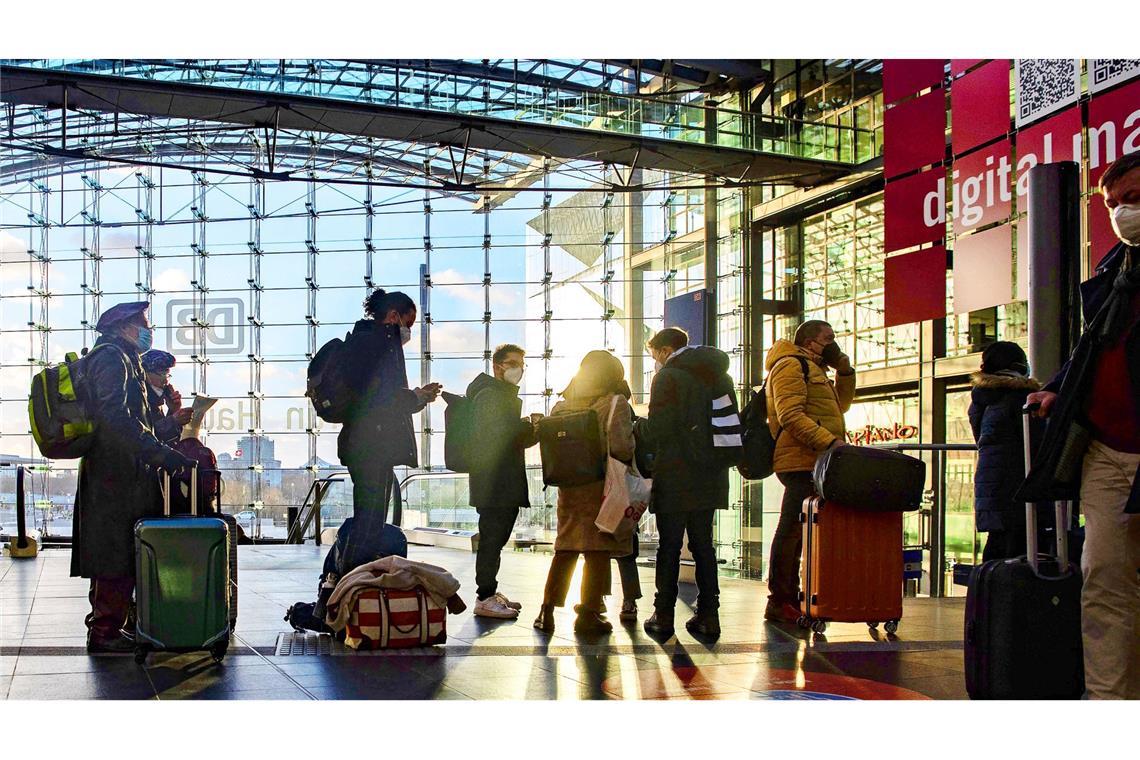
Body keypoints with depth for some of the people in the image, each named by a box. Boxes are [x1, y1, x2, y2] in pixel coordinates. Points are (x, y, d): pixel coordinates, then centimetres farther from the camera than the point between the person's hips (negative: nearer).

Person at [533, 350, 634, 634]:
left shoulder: (562, 405, 7)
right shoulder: (615, 403, -8)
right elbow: (620, 446, -18)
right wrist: (630, 461, 1)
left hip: (569, 485, 5)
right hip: (602, 485, -5)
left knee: (565, 548, 13)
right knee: (598, 551, 2)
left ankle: (547, 611, 12)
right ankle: (588, 614, 3)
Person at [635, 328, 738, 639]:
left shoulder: (668, 376, -10)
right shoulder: (720, 376, 12)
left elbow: (657, 430, -16)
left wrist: (637, 426, 3)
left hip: (675, 478, -6)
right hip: (710, 478, 6)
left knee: (669, 546, 0)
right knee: (703, 545, 11)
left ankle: (664, 616, 2)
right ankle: (708, 615, 9)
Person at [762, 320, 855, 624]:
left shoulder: (814, 370, 27)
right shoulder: (790, 365, -7)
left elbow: (841, 405, 32)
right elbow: (790, 415, -19)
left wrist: (845, 370, 18)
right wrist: (830, 441, -24)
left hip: (813, 463, 11)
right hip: (800, 461, -11)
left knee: (797, 531, 13)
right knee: (792, 530, -9)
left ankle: (790, 599, 19)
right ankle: (779, 602, -7)